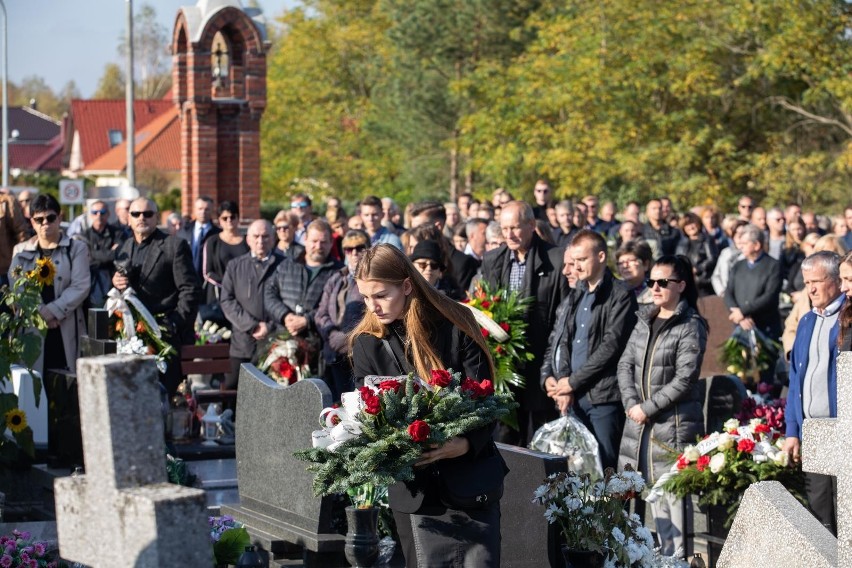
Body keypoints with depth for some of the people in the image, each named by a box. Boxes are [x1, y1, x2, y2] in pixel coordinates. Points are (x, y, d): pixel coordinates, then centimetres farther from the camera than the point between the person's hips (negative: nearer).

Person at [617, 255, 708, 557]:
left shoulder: (692, 326, -7)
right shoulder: (645, 322, 13)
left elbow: (684, 379, -14)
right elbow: (625, 364, 11)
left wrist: (648, 408, -13)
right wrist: (632, 404, -4)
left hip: (675, 421, -6)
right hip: (641, 420, 7)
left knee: (673, 491, -7)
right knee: (653, 488, 9)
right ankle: (663, 554, 17)